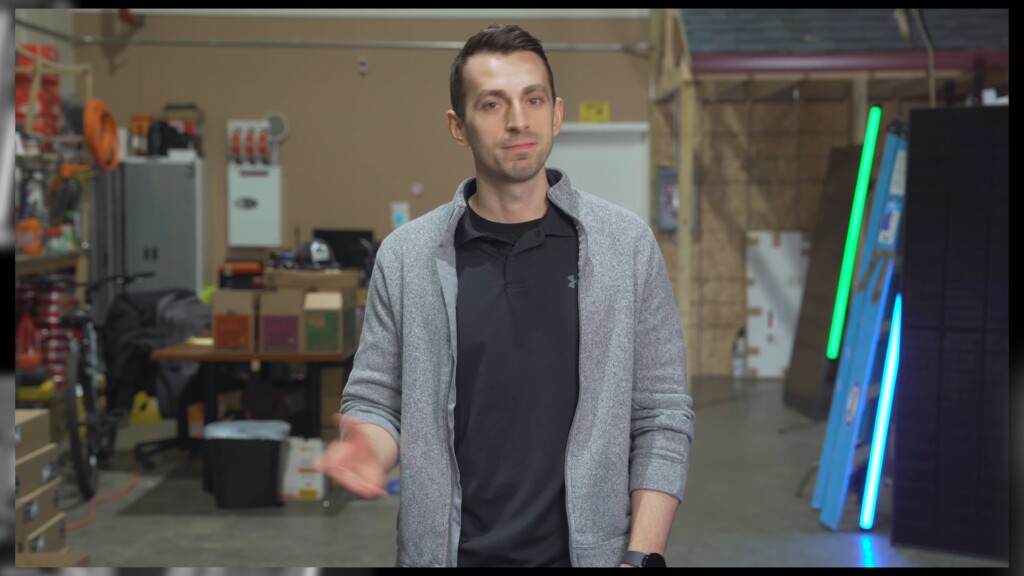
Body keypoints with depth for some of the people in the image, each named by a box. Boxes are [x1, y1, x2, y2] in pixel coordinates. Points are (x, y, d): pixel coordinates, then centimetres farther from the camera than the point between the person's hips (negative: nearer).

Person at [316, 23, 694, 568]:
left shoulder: (626, 244, -3)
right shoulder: (405, 256, -1)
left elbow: (662, 418, -2)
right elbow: (375, 402, 3)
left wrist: (643, 556, -10)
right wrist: (366, 447, -19)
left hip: (588, 549, 0)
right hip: (446, 549, 1)